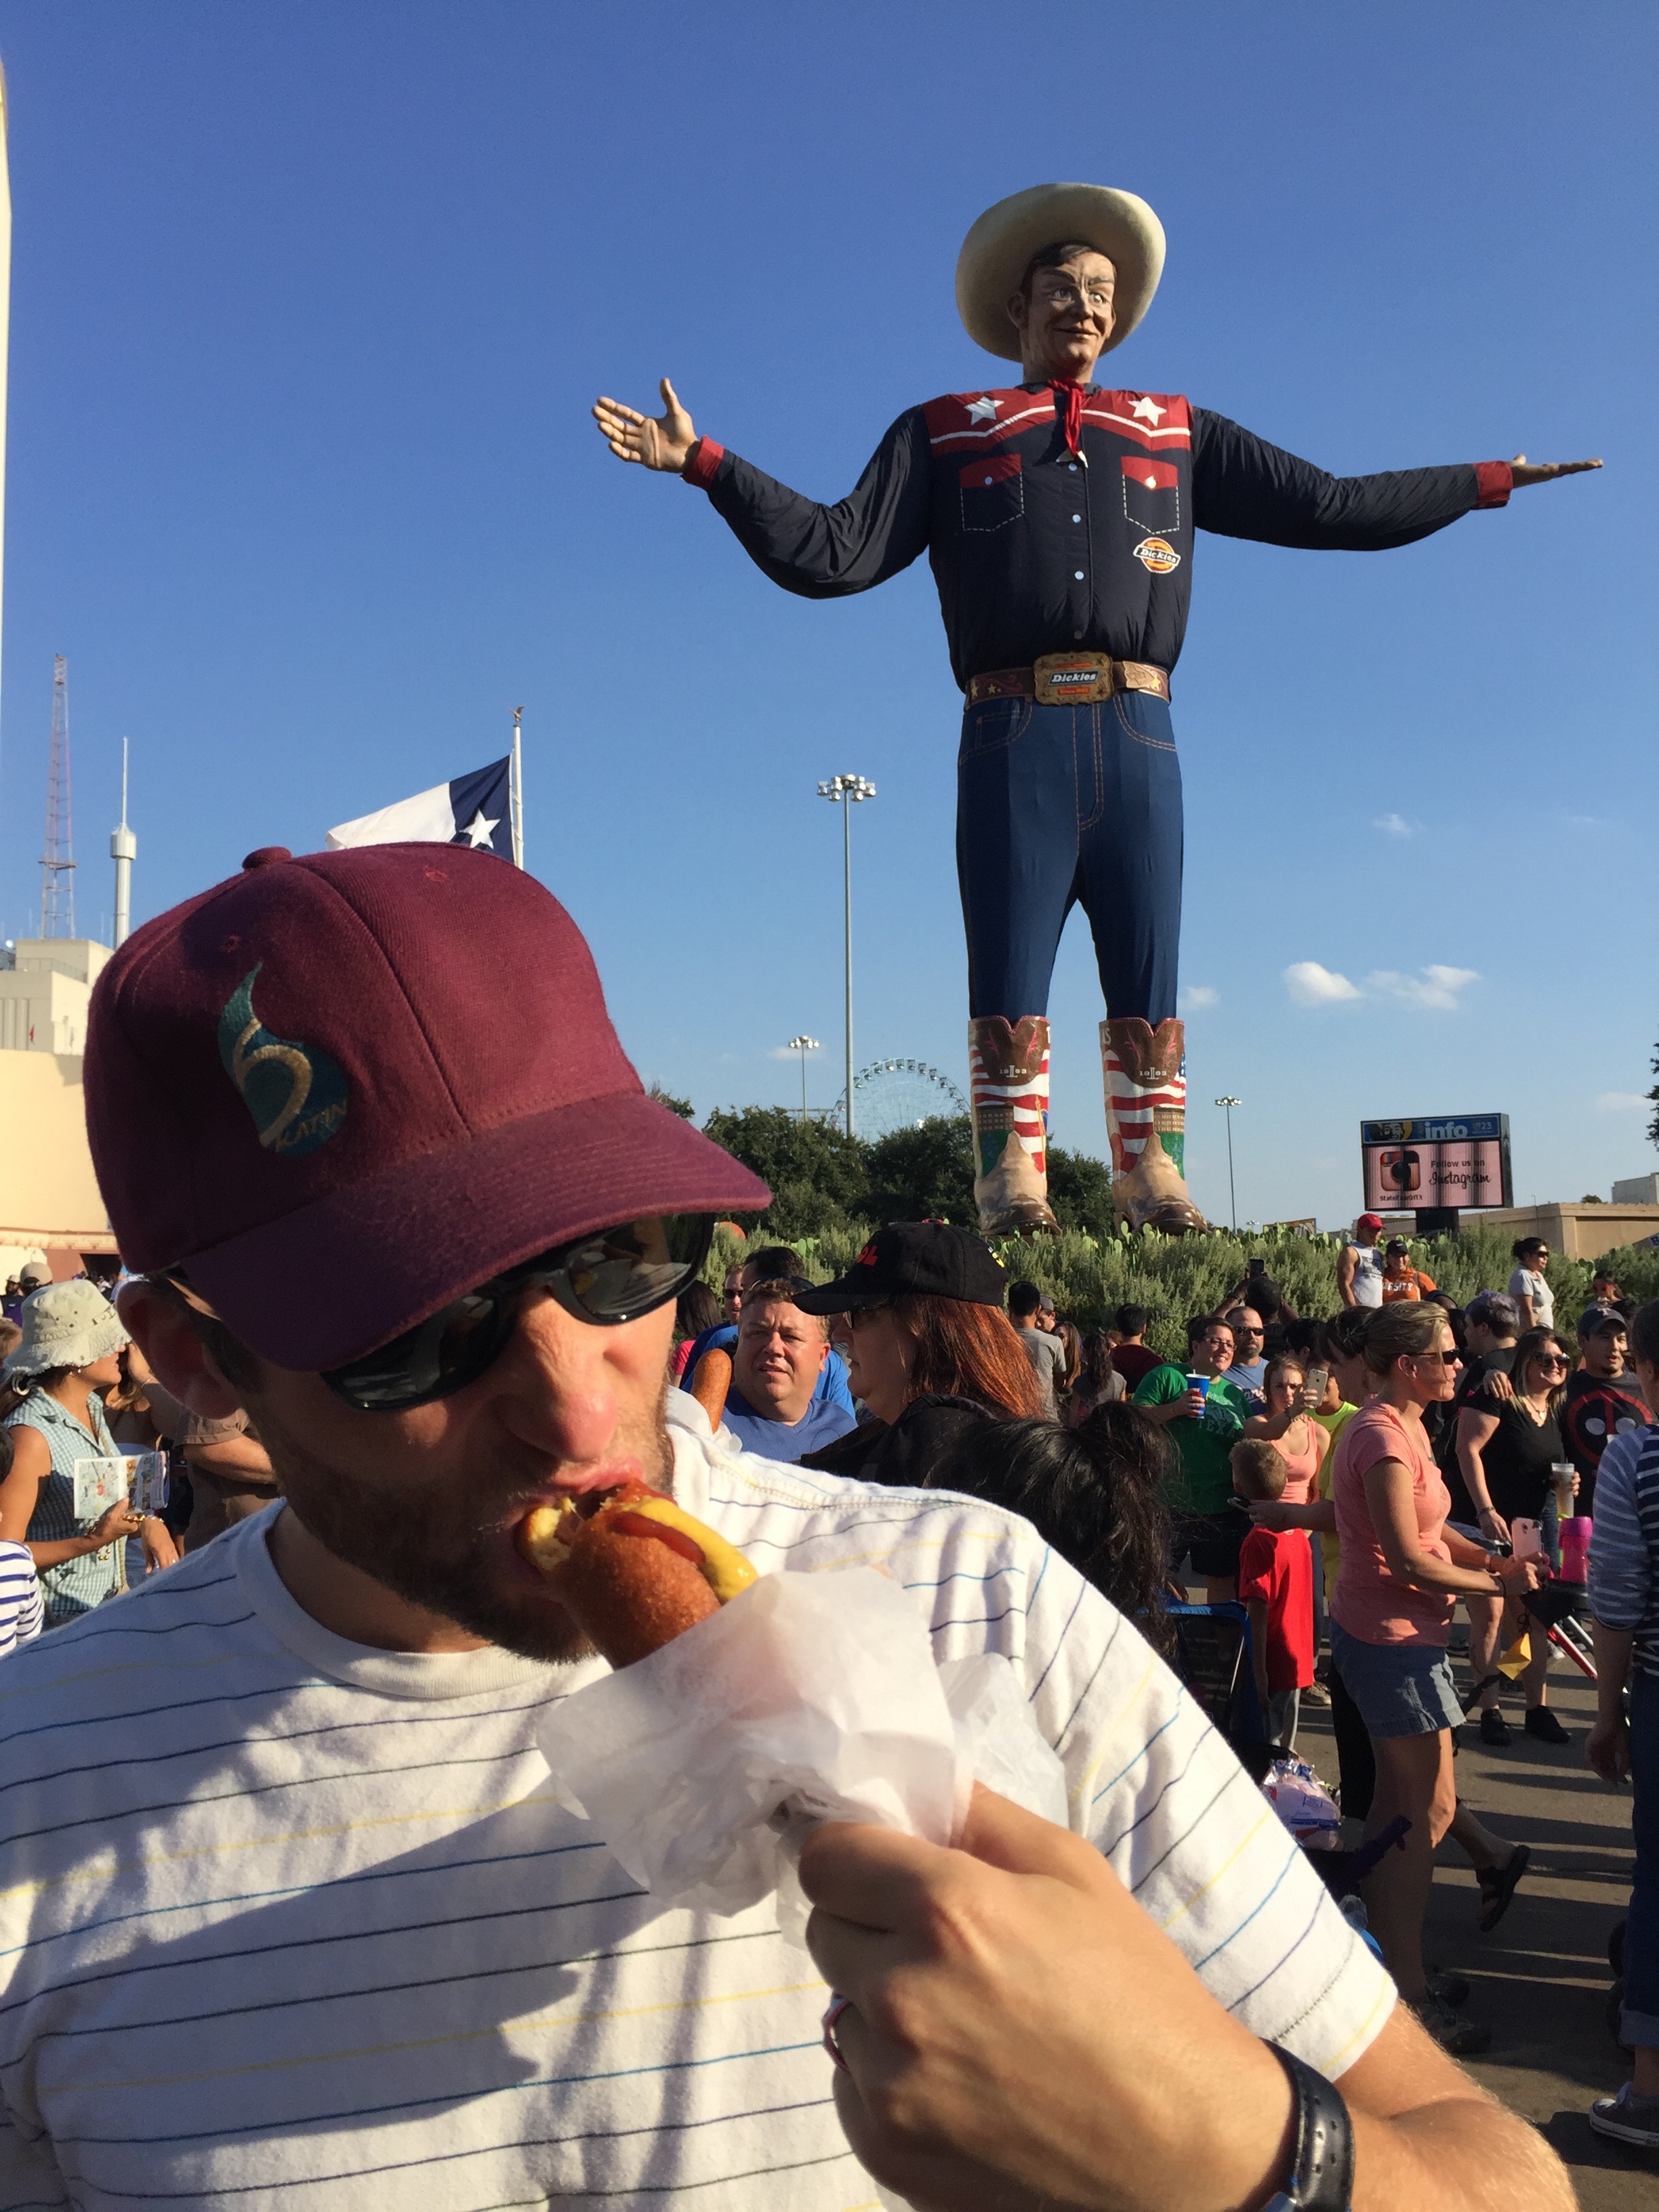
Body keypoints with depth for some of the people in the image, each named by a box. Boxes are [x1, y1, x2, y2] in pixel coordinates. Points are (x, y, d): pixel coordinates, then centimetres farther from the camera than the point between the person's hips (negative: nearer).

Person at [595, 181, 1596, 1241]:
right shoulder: (944, 432, 20)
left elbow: (1329, 507, 23)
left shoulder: (1178, 431, 25)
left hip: (1137, 735, 2)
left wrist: (1490, 480, 22)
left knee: (1148, 984, -1)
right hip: (1014, 736, -1)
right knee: (1009, 982, -6)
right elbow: (835, 554, 10)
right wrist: (703, 461, 3)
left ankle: (1154, 1174, 5)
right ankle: (1011, 1180, -3)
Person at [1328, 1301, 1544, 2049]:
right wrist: (1498, 1584, -13)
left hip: (1382, 1634, 11)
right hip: (1392, 1639, -11)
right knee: (1431, 1810, -5)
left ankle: (1382, 1957, 29)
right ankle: (1408, 1992, 3)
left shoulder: (1399, 1427, 11)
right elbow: (1408, 1559, -23)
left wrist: (1496, 1560, 1)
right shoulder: (1384, 1439, -22)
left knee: (1397, 1801, 18)